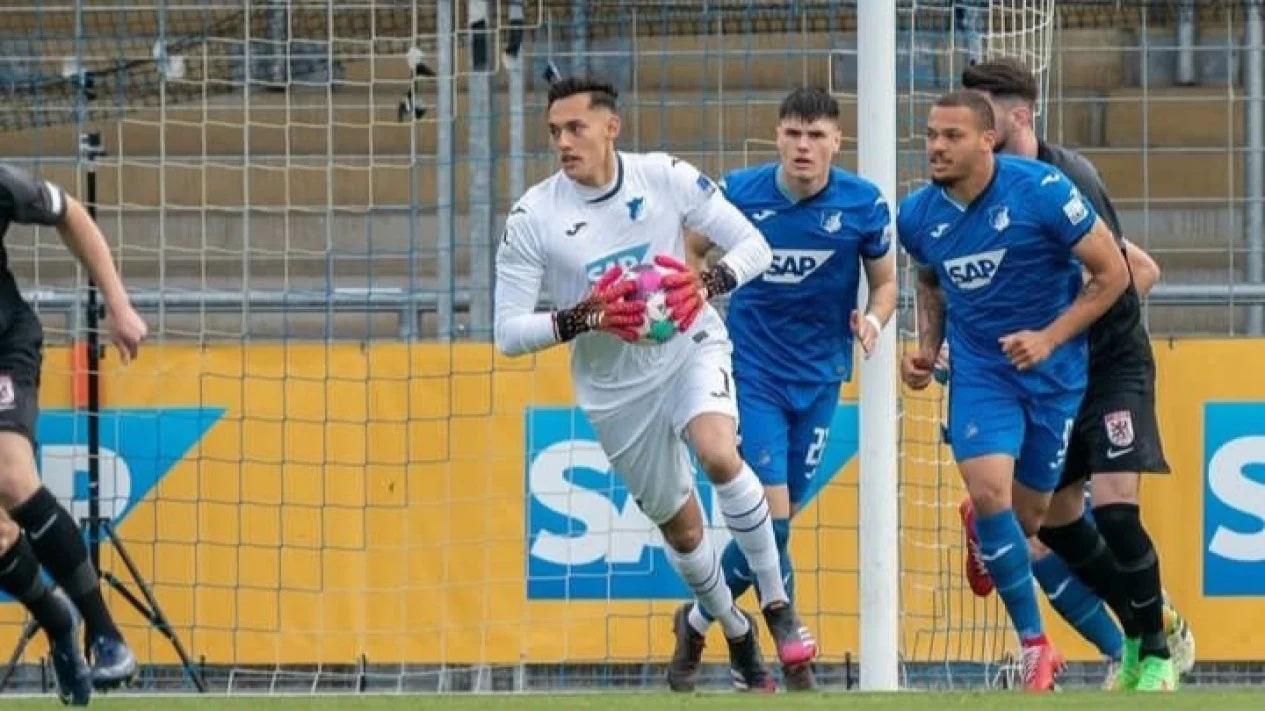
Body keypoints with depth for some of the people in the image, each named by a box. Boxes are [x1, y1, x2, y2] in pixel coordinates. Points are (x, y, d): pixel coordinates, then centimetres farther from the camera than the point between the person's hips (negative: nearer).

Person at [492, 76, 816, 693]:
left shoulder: (665, 177, -13)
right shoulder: (533, 216, -15)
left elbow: (754, 245, -8)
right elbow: (507, 332, -14)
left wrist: (708, 283, -28)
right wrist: (583, 318, -30)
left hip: (691, 347, -2)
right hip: (615, 387, 2)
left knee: (718, 455, -31)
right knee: (681, 528, 10)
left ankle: (778, 606, -16)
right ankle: (737, 637, 37)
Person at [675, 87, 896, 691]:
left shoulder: (865, 206, -8)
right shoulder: (738, 193, -9)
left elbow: (885, 283, 5)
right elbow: (695, 250, 9)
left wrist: (874, 320, -16)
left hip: (817, 380, 2)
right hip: (750, 373, -2)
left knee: (774, 521, 9)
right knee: (770, 516, -14)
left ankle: (699, 619, 32)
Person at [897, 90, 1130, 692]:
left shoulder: (1042, 192, -18)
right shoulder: (918, 216, -4)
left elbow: (1112, 272, -11)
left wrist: (1050, 337, -18)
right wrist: (927, 349, 3)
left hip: (1052, 371, -2)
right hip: (978, 368, 2)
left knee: (1028, 517, 4)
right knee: (989, 492, -20)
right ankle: (1034, 646, -7)